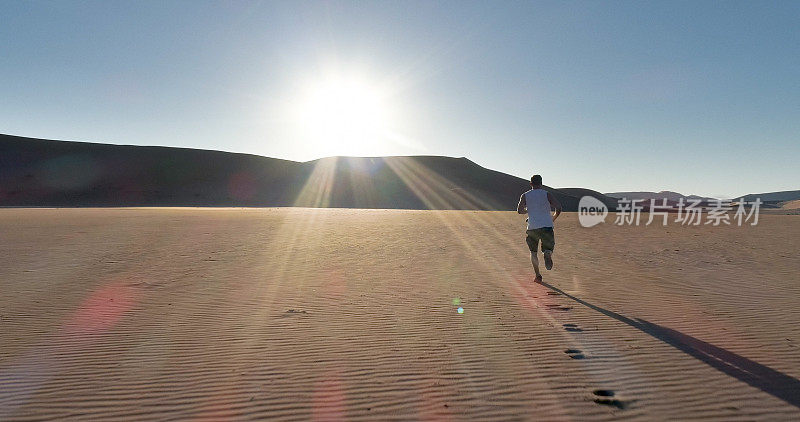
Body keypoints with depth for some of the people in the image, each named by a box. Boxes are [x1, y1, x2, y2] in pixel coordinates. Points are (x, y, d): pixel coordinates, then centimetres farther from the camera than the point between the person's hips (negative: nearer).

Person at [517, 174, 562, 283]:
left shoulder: (525, 196, 7)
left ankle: (538, 275, 7)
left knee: (533, 251, 16)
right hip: (547, 226, 0)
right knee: (548, 250, 9)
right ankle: (547, 255, -28)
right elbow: (558, 207, -4)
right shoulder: (547, 194, 6)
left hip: (532, 227, 1)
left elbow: (519, 210, -2)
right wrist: (554, 217, 15)